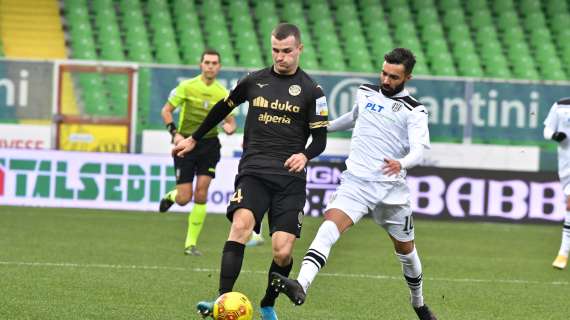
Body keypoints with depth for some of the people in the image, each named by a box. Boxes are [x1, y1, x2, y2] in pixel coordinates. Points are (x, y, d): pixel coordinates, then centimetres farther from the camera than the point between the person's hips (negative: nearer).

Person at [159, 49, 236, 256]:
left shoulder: (223, 93, 2)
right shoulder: (187, 87, -4)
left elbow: (230, 120, 10)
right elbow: (166, 110, 1)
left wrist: (230, 127, -14)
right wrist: (174, 132, -13)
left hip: (209, 144, 2)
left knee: (201, 195, -11)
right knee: (184, 199, -7)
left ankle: (191, 243, -1)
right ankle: (171, 196, 32)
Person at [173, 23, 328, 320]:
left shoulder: (311, 91, 4)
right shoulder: (254, 81, 10)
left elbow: (320, 138, 6)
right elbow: (223, 108, 26)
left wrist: (305, 155, -17)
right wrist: (193, 139, 35)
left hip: (290, 177, -1)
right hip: (253, 171, 1)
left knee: (283, 251, -10)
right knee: (241, 224, -27)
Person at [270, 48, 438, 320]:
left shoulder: (414, 111, -2)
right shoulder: (365, 93, 11)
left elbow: (419, 149, -17)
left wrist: (402, 163, -39)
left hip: (391, 187, -1)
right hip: (356, 182, 1)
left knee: (405, 248, 13)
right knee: (330, 226, -25)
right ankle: (300, 286, -44)